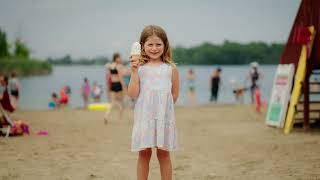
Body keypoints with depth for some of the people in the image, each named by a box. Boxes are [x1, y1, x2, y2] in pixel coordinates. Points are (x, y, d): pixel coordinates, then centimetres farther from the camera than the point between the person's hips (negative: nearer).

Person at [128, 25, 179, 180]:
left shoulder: (171, 68, 2)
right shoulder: (139, 67, 1)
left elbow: (175, 94, 9)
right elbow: (133, 94, -7)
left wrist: (162, 106, 2)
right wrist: (134, 71, -14)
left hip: (164, 116, 0)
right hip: (144, 116, 0)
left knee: (163, 153, 7)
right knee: (144, 153, 6)